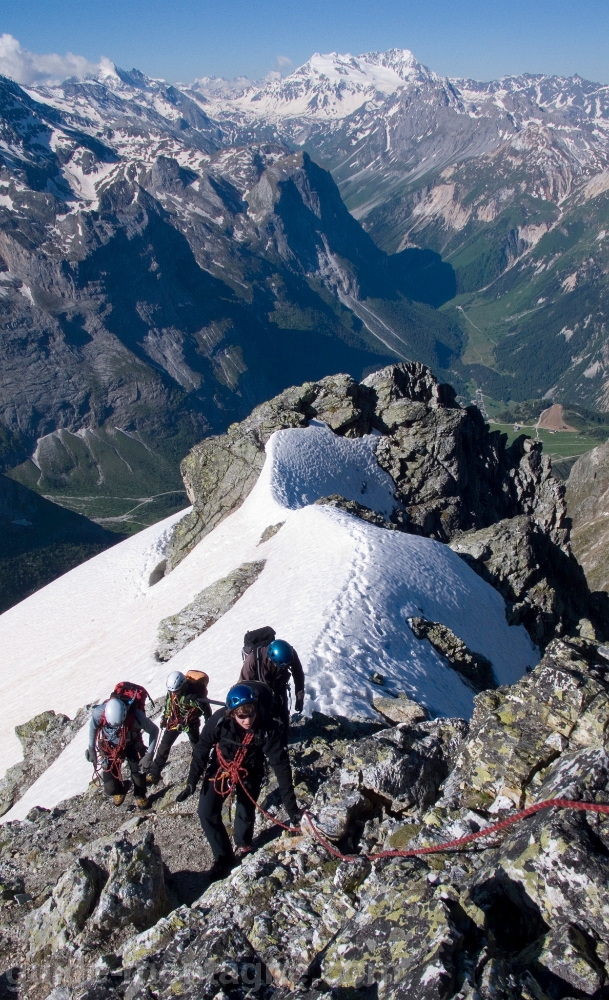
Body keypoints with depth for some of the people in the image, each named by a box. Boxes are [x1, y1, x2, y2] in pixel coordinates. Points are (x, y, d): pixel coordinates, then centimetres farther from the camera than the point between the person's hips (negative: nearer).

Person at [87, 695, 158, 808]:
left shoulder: (137, 716, -37)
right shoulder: (98, 713, -34)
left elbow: (154, 730, -16)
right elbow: (93, 726, -7)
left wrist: (149, 754, -18)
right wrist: (91, 749, -2)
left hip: (132, 746, -1)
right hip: (110, 747, 1)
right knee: (110, 789, -4)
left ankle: (140, 795, 35)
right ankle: (120, 790, 36)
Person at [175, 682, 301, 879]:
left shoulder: (268, 728, -33)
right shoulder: (219, 720, -32)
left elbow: (281, 765, -28)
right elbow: (201, 750, -15)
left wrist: (291, 804, -28)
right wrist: (192, 782, -15)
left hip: (249, 775, 0)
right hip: (219, 769, 1)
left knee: (246, 815, 11)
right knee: (207, 814, -6)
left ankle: (243, 845, 44)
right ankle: (223, 857, 16)